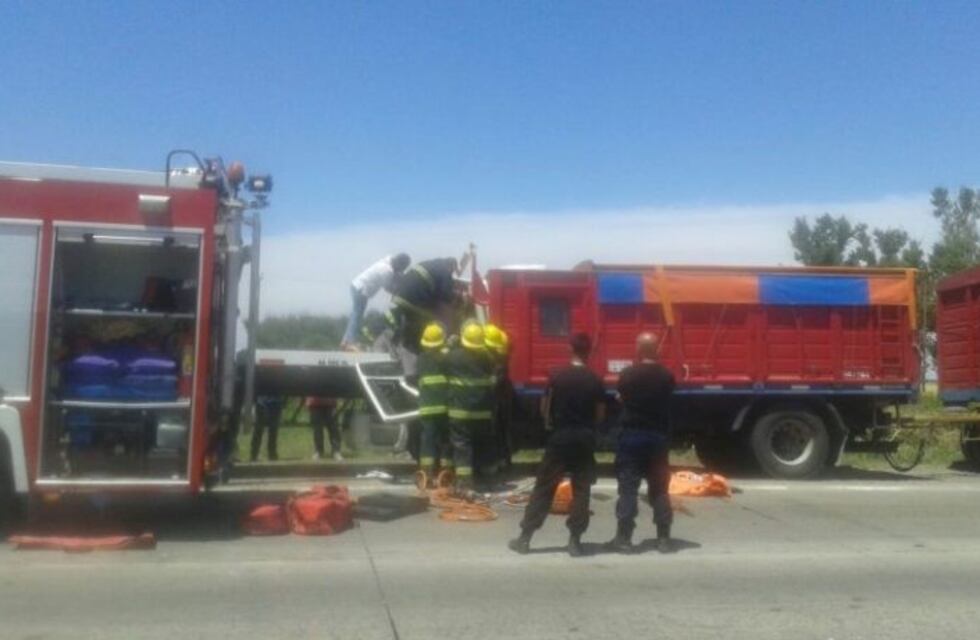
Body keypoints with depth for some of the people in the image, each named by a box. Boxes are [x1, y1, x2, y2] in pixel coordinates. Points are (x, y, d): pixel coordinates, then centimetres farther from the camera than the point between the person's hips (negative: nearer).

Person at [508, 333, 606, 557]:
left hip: (560, 437, 0)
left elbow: (545, 408, 3)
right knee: (581, 490, 8)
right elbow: (600, 414, 3)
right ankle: (575, 540, 7)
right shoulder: (595, 381, -3)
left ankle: (525, 537, 7)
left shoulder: (558, 377, -4)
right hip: (585, 438, 1)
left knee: (543, 487, 5)